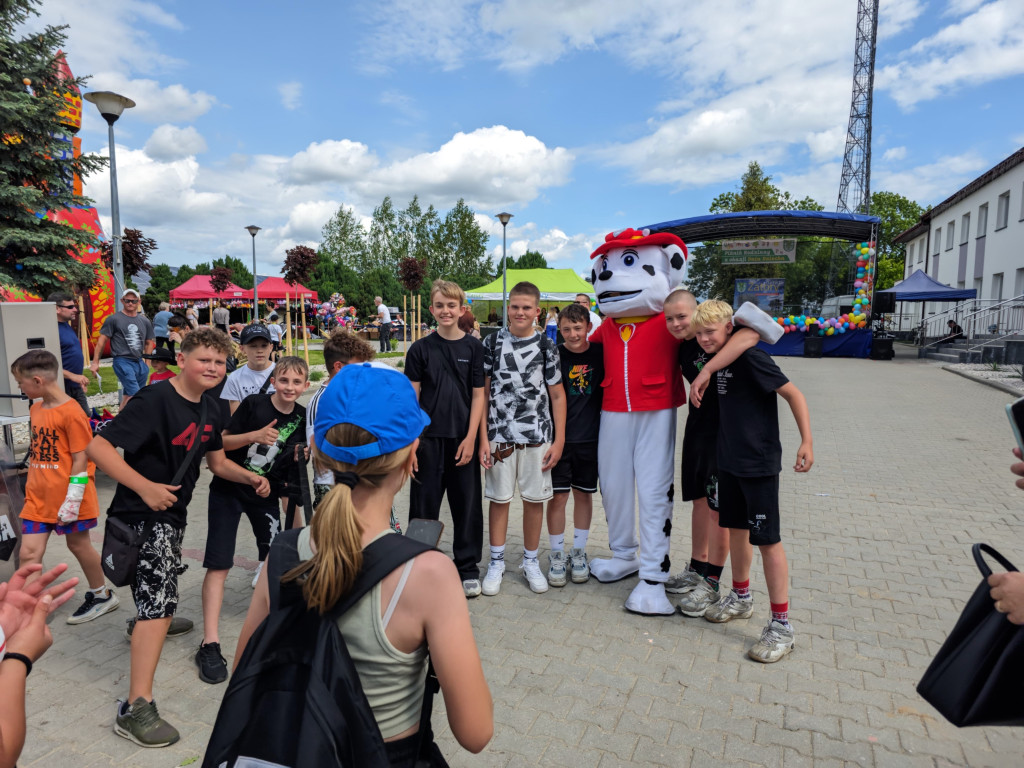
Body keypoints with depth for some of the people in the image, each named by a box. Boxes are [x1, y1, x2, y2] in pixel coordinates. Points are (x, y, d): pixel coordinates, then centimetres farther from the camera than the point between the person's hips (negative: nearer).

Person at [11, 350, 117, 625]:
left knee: (78, 544, 9)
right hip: (38, 498, 6)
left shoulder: (71, 412, -18)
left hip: (68, 498, -6)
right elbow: (39, 452, 16)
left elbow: (80, 459, -17)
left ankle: (101, 595, 29)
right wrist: (33, 487, 17)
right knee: (29, 553, 2)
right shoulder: (36, 408, 7)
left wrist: (73, 500, -18)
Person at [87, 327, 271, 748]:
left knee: (162, 585, 31)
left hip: (172, 512, 9)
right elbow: (98, 447, -27)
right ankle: (136, 708, -8)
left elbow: (218, 462, 10)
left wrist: (250, 477, -8)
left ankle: (147, 625, 62)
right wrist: (146, 487, -32)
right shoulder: (155, 400, -23)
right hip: (142, 514, -9)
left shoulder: (209, 411, 2)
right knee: (161, 600, -14)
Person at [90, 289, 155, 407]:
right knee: (135, 394, -17)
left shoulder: (145, 321, 13)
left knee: (128, 395, 11)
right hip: (122, 362, -5)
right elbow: (102, 341, 0)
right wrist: (95, 362, -3)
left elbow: (149, 343, 22)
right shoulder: (113, 319, 0)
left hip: (139, 362, 5)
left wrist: (147, 362, 15)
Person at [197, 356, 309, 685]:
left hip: (266, 494, 4)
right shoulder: (254, 404, -14)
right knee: (218, 565, -8)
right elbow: (221, 442, -12)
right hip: (228, 489, -3)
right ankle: (210, 644, -3)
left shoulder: (301, 417, -4)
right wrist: (254, 436, -27)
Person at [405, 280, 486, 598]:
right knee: (424, 503, 8)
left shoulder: (474, 347, 1)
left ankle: (468, 567, 24)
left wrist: (471, 438, -7)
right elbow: (412, 397, 1)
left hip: (463, 439, 0)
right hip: (428, 438, 0)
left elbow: (478, 395, 0)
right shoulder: (420, 349, 1)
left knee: (467, 504, 8)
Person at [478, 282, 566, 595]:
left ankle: (530, 561, 26)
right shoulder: (492, 342, 1)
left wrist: (559, 440, -1)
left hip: (538, 435, 0)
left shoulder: (546, 346, 1)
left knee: (534, 498, 8)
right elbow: (483, 392, 2)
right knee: (499, 498, 7)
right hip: (499, 434, 0)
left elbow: (557, 396, 3)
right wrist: (483, 438, -4)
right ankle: (497, 562, 23)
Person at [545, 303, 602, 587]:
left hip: (590, 437, 2)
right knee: (558, 496, 2)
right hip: (559, 437, -2)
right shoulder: (554, 355, -5)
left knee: (584, 494, 12)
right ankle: (557, 555, 18)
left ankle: (578, 553, 27)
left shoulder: (600, 353, 0)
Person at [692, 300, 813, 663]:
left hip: (760, 463, -8)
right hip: (730, 460, 8)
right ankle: (741, 598, 37)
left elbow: (793, 394, -16)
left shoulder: (751, 358, -18)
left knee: (767, 539, -2)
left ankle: (781, 626, 9)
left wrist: (806, 441, -19)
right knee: (736, 528, 18)